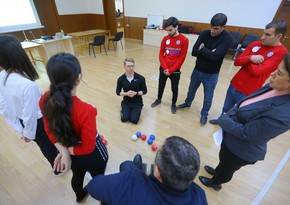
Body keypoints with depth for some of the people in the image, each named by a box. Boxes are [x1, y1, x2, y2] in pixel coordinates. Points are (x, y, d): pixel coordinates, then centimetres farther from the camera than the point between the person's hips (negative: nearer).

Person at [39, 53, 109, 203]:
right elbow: (88, 147, -28)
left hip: (70, 154, 6)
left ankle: (80, 196, 70)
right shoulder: (85, 110, -39)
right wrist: (70, 150, -13)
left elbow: (50, 130, -4)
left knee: (77, 175, 36)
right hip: (92, 157, -5)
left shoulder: (45, 101, -19)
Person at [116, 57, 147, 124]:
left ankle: (135, 111, 18)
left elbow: (144, 91, -4)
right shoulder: (121, 79, -10)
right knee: (124, 119, -14)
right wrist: (126, 93, -19)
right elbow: (118, 92, 1)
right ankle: (124, 110, 19)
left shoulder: (140, 78, -14)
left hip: (137, 102, -1)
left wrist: (136, 93, -22)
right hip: (126, 102, 2)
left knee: (134, 120, -15)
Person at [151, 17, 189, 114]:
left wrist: (171, 70, -13)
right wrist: (165, 68, -10)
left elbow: (182, 58, -11)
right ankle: (158, 100, 40)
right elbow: (161, 54, 2)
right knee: (161, 85, 17)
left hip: (175, 70, -3)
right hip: (163, 69, 3)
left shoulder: (184, 40, -10)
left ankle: (173, 104, 32)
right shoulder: (165, 39, 0)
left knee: (174, 88, 10)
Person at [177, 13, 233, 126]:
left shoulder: (227, 39, -17)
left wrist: (202, 49, -18)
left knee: (208, 98, 10)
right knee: (191, 90, 23)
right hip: (197, 70, 4)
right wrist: (208, 52, -24)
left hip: (211, 75, -3)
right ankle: (187, 103, 51)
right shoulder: (204, 33, -6)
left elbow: (214, 57, -29)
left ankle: (204, 114, 34)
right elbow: (194, 52, -15)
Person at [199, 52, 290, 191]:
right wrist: (229, 116, -11)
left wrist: (223, 119, -18)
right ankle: (217, 171, 66)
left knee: (227, 168, 27)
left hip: (241, 150, -6)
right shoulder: (274, 87, -12)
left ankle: (215, 183, 58)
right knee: (224, 160, 35)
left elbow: (246, 132, -30)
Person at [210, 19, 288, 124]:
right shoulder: (255, 44, 3)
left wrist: (245, 61, -7)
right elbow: (237, 61, -1)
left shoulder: (281, 52, -14)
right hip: (234, 84, 6)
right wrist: (250, 58, -19)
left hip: (248, 92, -6)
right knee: (226, 108, 24)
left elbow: (257, 71, -22)